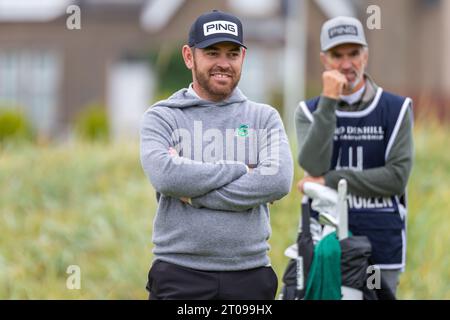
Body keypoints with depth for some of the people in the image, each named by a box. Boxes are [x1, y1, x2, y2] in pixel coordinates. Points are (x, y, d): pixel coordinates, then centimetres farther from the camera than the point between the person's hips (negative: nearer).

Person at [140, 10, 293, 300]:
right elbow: (165, 176, -16)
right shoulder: (162, 117, 4)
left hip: (250, 276, 2)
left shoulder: (265, 118, 10)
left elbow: (278, 180, -9)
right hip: (179, 275, -2)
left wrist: (195, 194, -12)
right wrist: (242, 170, -10)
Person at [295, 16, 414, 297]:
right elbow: (314, 166, -11)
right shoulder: (309, 112, 8)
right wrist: (328, 103, -15)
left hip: (381, 241, -1)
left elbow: (397, 177, -6)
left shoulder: (397, 109, 4)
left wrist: (331, 181, -9)